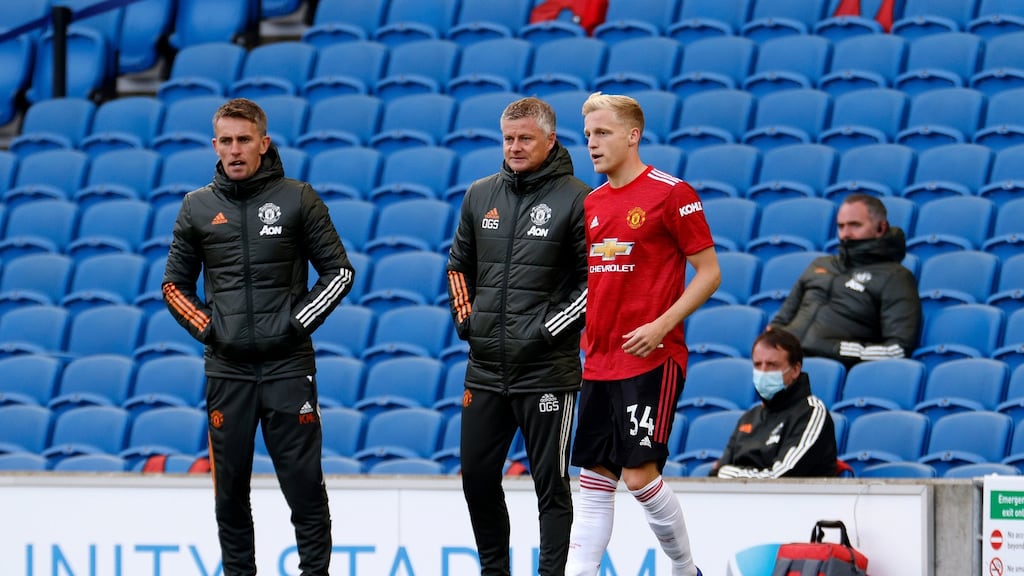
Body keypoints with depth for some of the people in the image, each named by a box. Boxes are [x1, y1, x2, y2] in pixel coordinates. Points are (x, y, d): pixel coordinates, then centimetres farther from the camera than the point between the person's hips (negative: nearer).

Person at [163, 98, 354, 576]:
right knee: (230, 487, 6)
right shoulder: (199, 207, 7)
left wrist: (298, 322, -5)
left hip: (288, 365, -2)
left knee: (303, 480, -3)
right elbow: (175, 284, 15)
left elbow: (339, 271, 4)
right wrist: (206, 327, 1)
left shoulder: (297, 199, 0)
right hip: (227, 369, 2)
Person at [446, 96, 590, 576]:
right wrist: (465, 317, 9)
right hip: (485, 369, 6)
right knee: (477, 476, 11)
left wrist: (553, 327, -12)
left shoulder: (575, 199, -7)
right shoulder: (481, 195, 10)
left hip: (546, 370, -6)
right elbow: (459, 265, 22)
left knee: (550, 481, 0)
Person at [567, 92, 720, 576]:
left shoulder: (671, 194, -7)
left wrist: (661, 325, -16)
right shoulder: (591, 204, 13)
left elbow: (709, 273, -7)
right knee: (594, 479, 5)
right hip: (598, 363, 7)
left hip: (653, 359, -7)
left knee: (640, 474, -10)